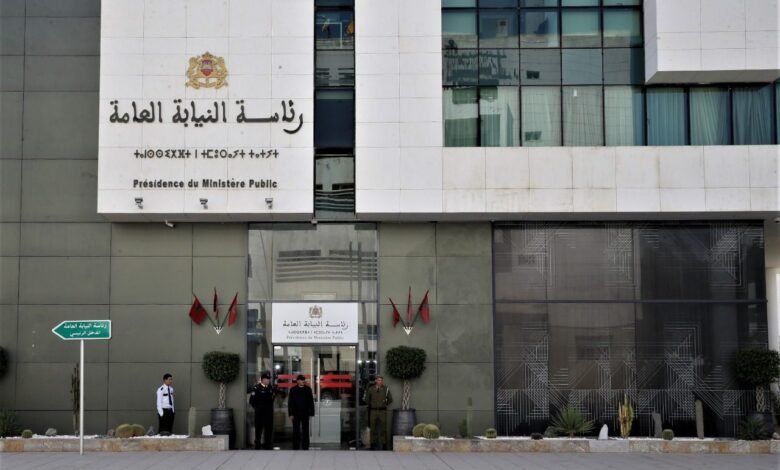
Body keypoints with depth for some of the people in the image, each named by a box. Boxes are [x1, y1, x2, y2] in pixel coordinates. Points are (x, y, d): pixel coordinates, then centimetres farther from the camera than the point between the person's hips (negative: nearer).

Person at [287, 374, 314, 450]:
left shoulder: (308, 389, 3)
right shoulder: (293, 390, 0)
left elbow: (311, 402, 3)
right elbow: (290, 403, 0)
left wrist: (311, 413, -2)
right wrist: (291, 414, -6)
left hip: (305, 413, 1)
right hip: (296, 413, -1)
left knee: (305, 431, 3)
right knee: (296, 431, 3)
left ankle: (305, 447, 7)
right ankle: (295, 447, 8)